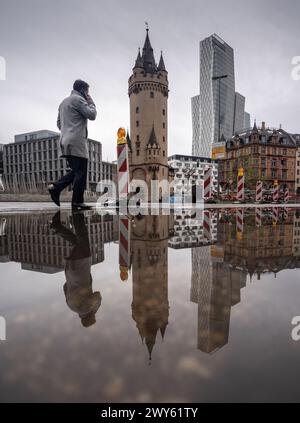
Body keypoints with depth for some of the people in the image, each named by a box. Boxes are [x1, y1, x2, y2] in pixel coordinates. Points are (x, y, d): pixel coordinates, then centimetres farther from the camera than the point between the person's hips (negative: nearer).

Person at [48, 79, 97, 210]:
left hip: (65, 142, 9)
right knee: (80, 172, -8)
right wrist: (91, 102, 10)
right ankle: (77, 201, -8)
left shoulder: (63, 102, 27)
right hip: (77, 142, -9)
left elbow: (59, 123, 27)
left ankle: (55, 187, 4)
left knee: (75, 171, 14)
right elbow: (92, 115, -7)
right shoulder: (78, 99, 0)